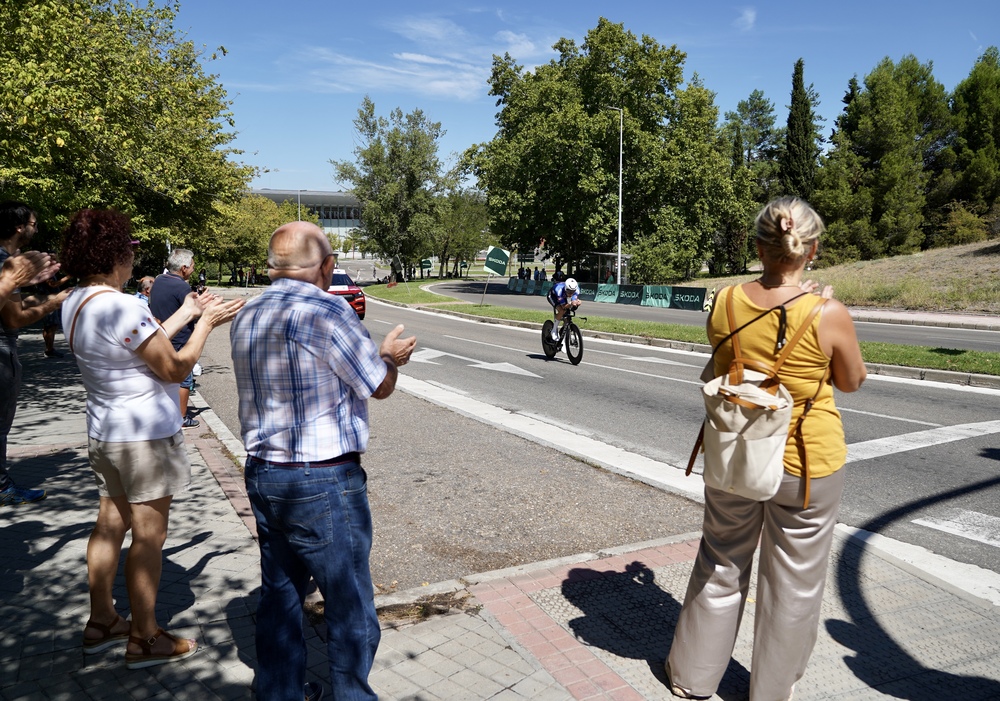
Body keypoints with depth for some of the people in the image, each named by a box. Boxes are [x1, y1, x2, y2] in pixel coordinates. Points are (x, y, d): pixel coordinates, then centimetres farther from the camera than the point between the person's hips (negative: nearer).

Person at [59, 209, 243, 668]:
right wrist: (205, 323, -6)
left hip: (104, 431, 9)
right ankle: (144, 639, 17)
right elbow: (175, 368, -17)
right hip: (146, 436, -9)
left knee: (110, 524, 20)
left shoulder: (76, 303, 5)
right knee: (148, 535, 3)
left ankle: (101, 622, 34)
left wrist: (185, 314, 14)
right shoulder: (122, 307, -24)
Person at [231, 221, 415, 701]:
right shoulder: (328, 311, -18)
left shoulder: (246, 317, 7)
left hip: (262, 475, 8)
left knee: (279, 593, 20)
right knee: (350, 606, 8)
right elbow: (380, 386, -8)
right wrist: (388, 355, 14)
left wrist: (380, 356, 20)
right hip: (324, 483, -8)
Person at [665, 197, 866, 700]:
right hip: (807, 463, -3)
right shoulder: (829, 315, -19)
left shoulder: (725, 304, -10)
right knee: (793, 582, 17)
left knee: (720, 566, 21)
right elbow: (851, 381, -1)